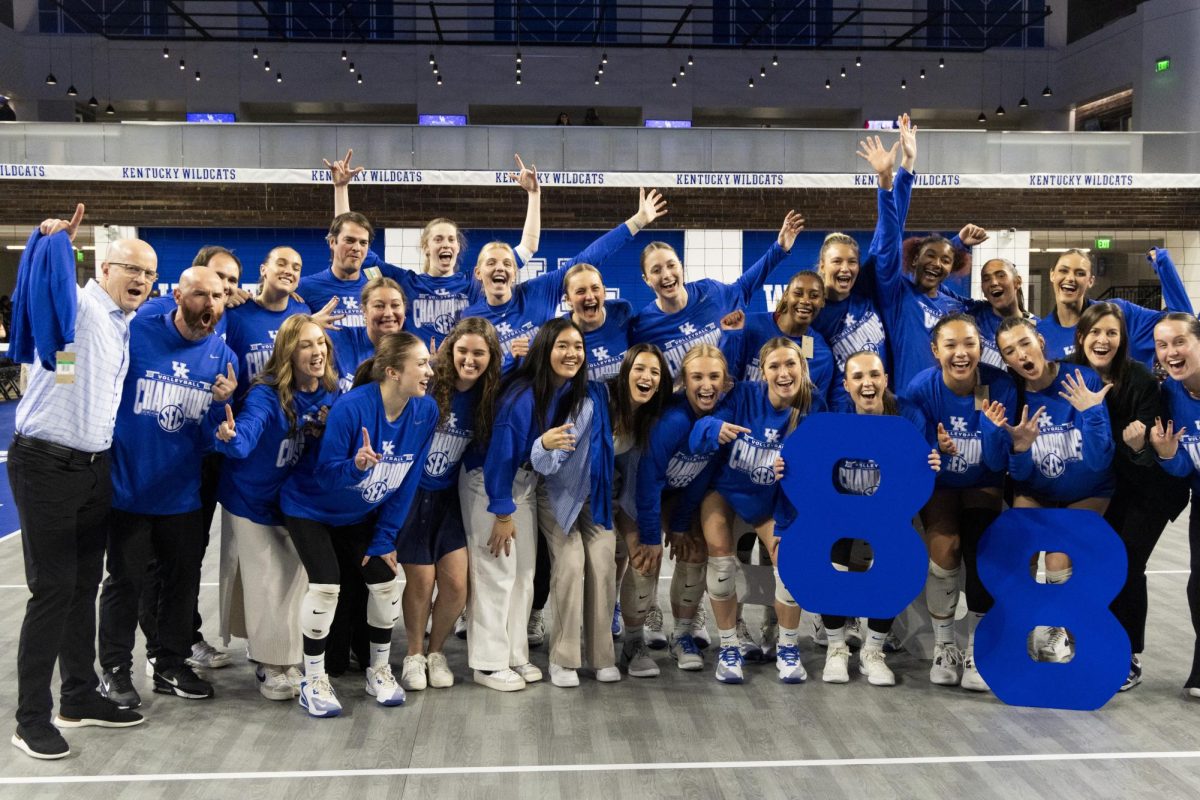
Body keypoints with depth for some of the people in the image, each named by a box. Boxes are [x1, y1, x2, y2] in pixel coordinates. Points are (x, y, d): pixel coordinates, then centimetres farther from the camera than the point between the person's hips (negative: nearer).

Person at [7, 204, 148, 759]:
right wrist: (54, 240, -49)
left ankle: (79, 697, 26)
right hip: (46, 466, -8)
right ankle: (31, 719, 6)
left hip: (96, 468, 8)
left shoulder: (127, 325, 13)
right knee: (53, 590, -5)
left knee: (84, 586, 14)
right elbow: (50, 283, -33)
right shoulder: (76, 306, -10)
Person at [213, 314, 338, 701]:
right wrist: (231, 438, -67)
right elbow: (247, 430, -44)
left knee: (294, 580, 12)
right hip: (250, 499, -5)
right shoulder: (266, 394, -25)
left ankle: (284, 658, 30)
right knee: (265, 584, -1)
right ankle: (271, 666, 14)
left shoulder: (329, 396, -9)